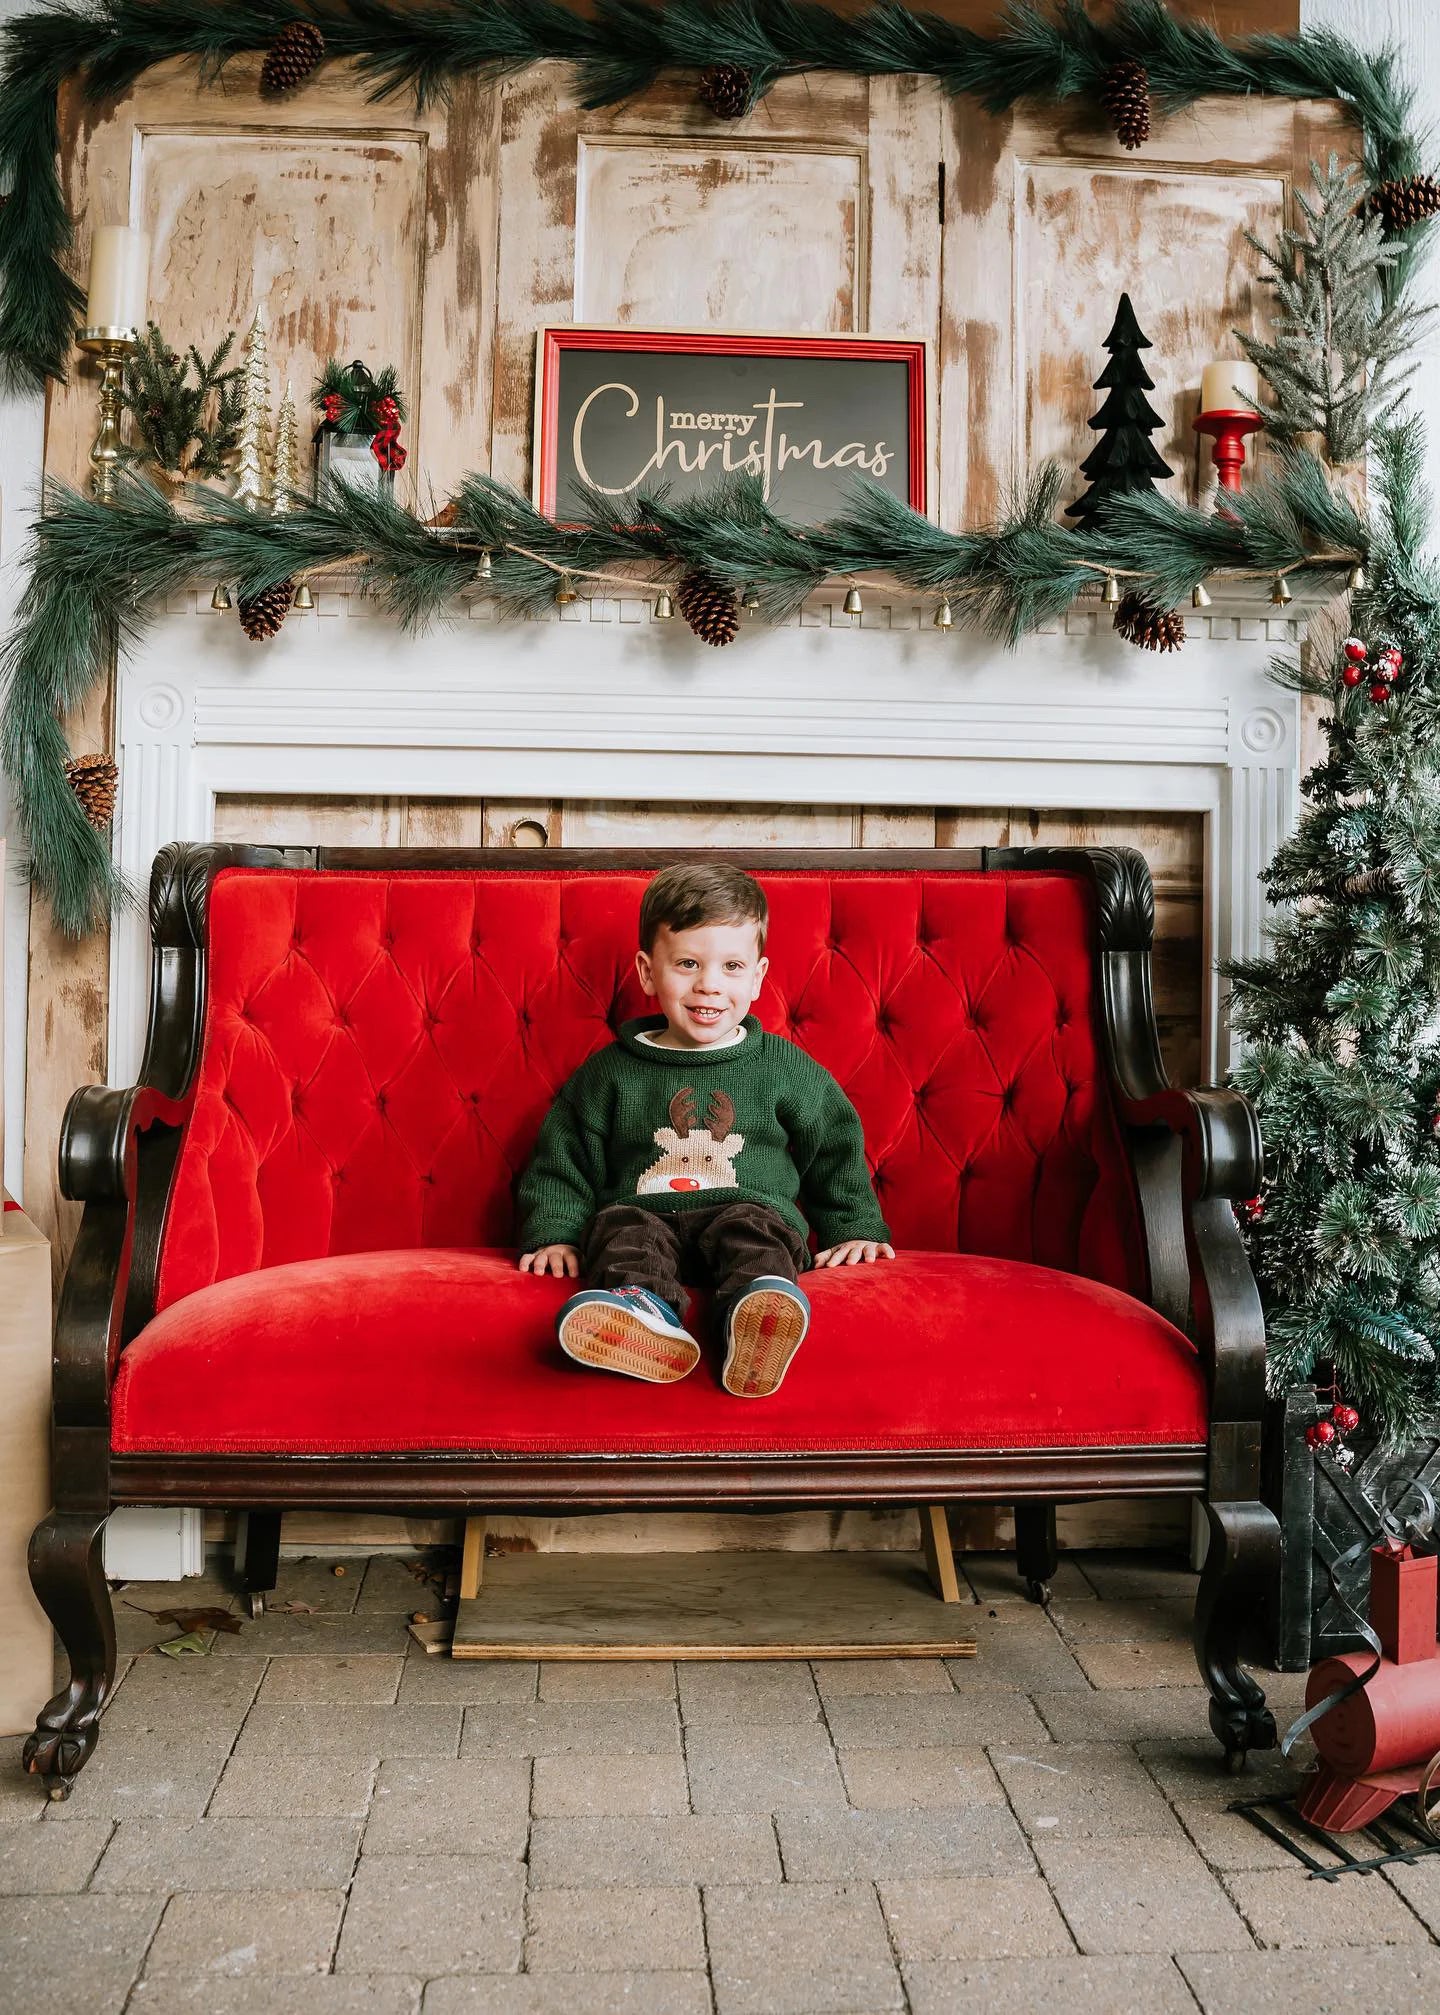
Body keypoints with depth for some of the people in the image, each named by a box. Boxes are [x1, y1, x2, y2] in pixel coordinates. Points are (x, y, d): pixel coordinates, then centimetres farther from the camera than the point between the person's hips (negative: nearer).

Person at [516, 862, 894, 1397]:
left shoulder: (786, 1067, 14)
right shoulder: (609, 1072, 13)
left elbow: (836, 1148, 21)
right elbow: (562, 1160, 15)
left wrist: (855, 1229, 15)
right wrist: (553, 1234, 3)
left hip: (755, 1212, -1)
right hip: (647, 1213, 1)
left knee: (752, 1226, -33)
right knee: (623, 1224, -31)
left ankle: (759, 1312, -65)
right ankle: (642, 1309, -62)